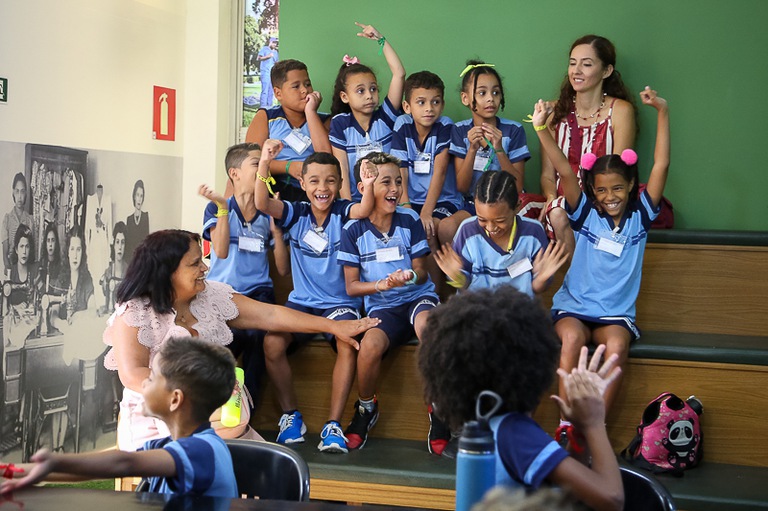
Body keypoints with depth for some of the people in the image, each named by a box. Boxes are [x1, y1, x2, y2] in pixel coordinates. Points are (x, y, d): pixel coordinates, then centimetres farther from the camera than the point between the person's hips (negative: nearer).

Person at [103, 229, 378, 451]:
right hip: (155, 423, -5)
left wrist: (332, 326, 7)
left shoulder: (211, 295, 8)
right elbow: (133, 376, -19)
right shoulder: (134, 314, -8)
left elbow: (270, 315, 9)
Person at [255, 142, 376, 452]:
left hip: (340, 303, -2)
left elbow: (364, 210, -25)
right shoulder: (296, 214, 3)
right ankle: (291, 415, -3)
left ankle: (333, 424, -21)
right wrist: (264, 164, -29)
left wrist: (368, 187, -47)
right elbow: (262, 204, -14)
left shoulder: (343, 213, -2)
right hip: (301, 301, 2)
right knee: (272, 342, -24)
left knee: (347, 344, -32)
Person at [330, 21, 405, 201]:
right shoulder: (340, 124, 3)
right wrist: (348, 206, -12)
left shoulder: (385, 117, 5)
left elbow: (399, 74, -1)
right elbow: (341, 168, -2)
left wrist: (381, 39, 1)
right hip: (355, 201, -1)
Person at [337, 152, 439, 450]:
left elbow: (421, 273, 5)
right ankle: (366, 408, 0)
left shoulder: (410, 220, 2)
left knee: (425, 324, -37)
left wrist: (411, 276, -20)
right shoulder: (353, 230, 0)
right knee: (370, 344, -33)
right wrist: (382, 284, -19)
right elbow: (351, 286, 0)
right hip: (381, 307, 0)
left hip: (418, 297, 0)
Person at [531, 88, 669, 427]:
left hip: (616, 313, 1)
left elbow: (661, 166, -2)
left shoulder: (639, 216, 5)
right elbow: (564, 171, -9)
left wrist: (662, 112, -8)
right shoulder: (585, 213, 3)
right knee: (573, 337, -33)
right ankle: (566, 424, -28)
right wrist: (541, 128, -20)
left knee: (617, 344, -32)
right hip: (573, 306, 0)